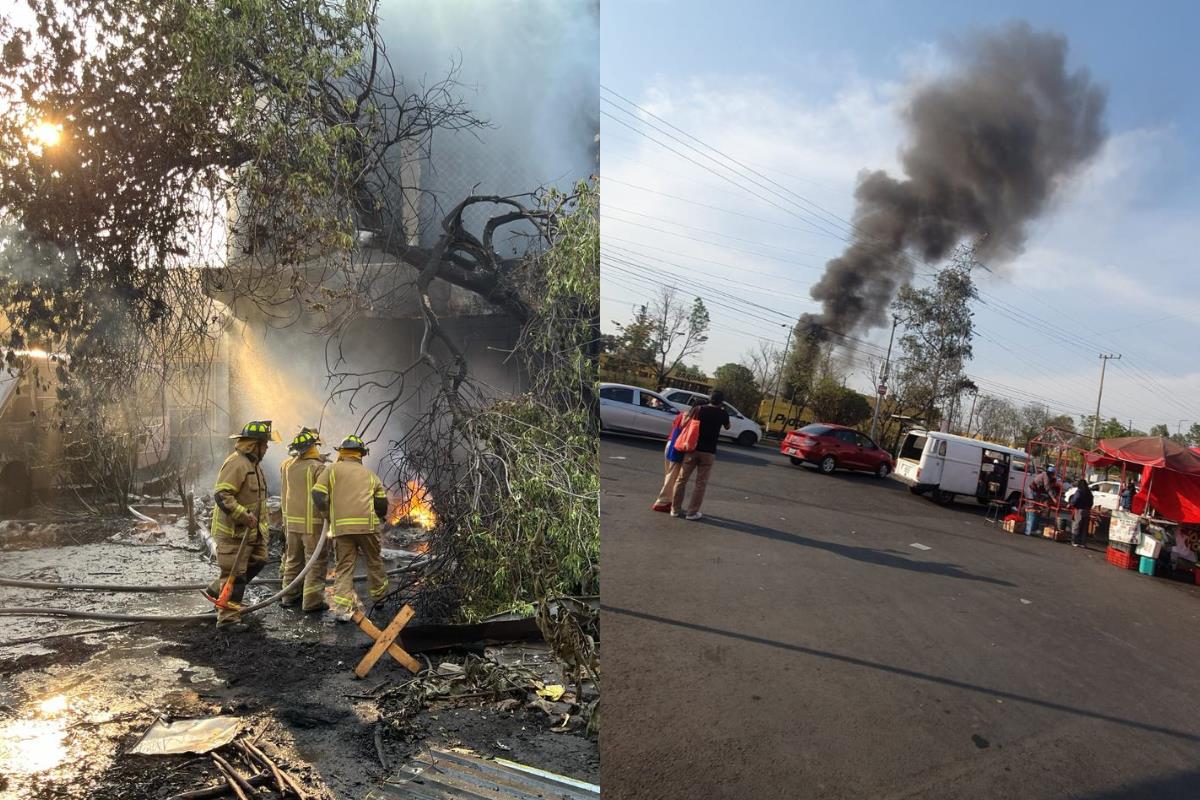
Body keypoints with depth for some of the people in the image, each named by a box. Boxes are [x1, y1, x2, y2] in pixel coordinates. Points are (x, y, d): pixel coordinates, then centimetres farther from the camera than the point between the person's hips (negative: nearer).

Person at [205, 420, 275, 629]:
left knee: (257, 561, 13)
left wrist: (260, 521, 24)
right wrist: (244, 516, -28)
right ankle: (228, 618, 6)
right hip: (234, 530, -10)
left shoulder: (253, 463, 13)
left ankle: (217, 590, 27)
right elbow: (221, 495, -27)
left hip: (251, 529, 10)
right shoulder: (236, 463, -20)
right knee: (234, 574, -3)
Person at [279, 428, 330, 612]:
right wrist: (328, 517, -7)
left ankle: (289, 596, 27)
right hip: (312, 522, -6)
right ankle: (312, 601, 1)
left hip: (291, 520, 6)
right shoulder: (317, 467, -15)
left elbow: (284, 494, 13)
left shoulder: (287, 466, 3)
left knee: (293, 559, 18)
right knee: (316, 562, 1)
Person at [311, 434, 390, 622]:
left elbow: (318, 496, -1)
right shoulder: (371, 475, 14)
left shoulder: (332, 469, 10)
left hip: (341, 527, 0)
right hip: (367, 525, 0)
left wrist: (329, 514, 14)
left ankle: (341, 607, -3)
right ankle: (380, 597, 29)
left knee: (343, 567, 6)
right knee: (374, 561, 17)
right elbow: (382, 507, 7)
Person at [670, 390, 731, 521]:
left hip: (693, 449, 1)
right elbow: (727, 427, 20)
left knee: (682, 479, 10)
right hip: (708, 452, -1)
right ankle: (692, 512, 6)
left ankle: (675, 509, 14)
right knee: (701, 483, 6)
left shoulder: (698, 409, -1)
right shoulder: (723, 414, 0)